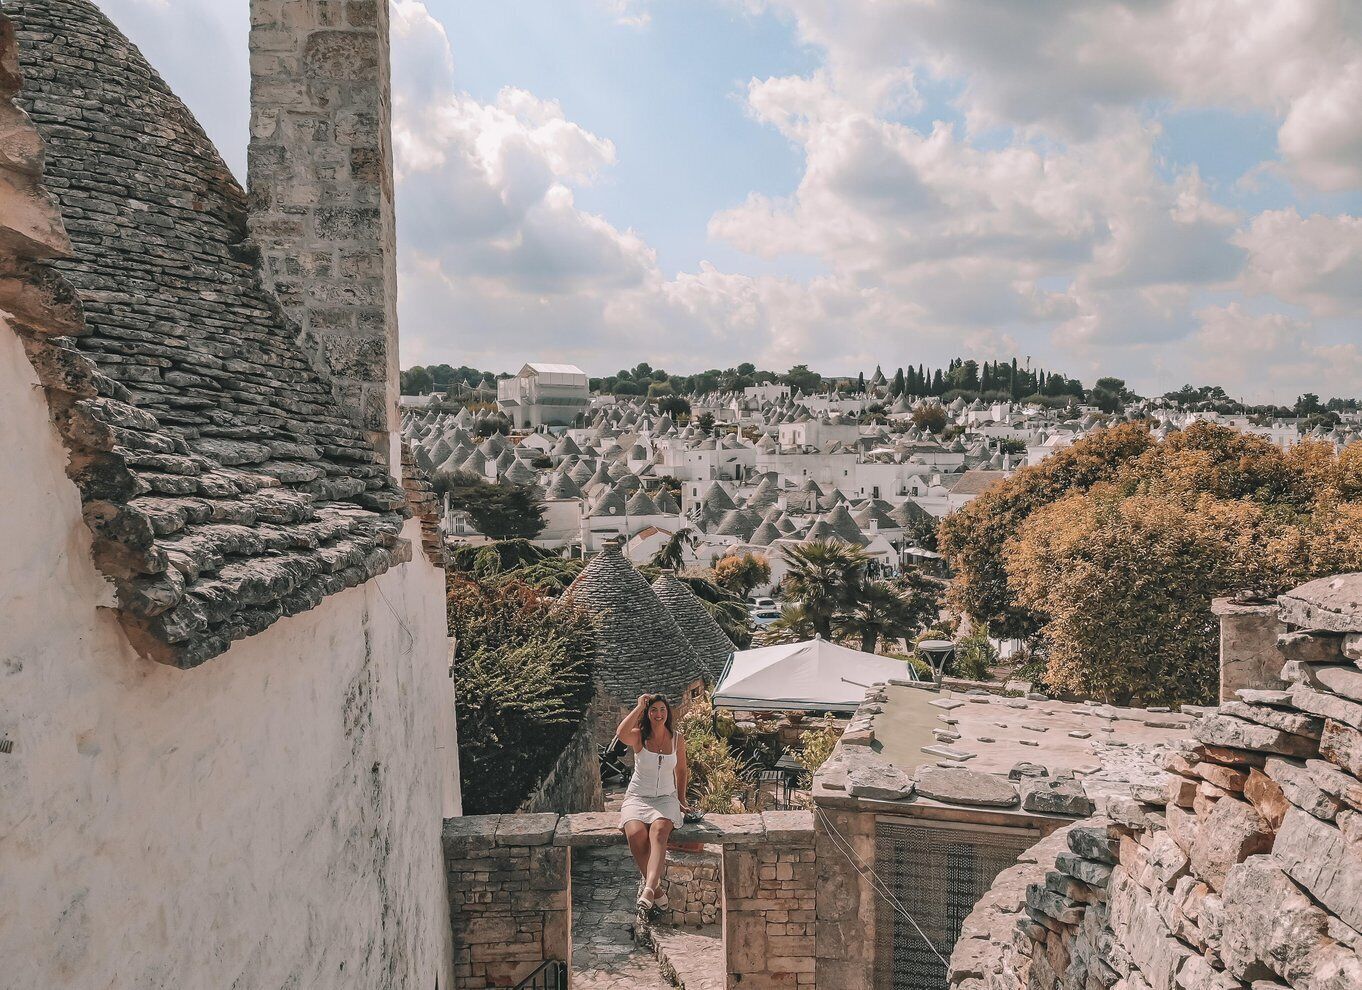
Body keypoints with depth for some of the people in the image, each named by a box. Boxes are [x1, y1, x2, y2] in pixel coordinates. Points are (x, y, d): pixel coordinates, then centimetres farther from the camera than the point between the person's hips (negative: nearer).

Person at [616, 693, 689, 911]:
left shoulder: (677, 739, 6)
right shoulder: (639, 736, -2)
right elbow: (621, 734, -26)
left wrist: (681, 801, 19)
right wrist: (639, 706, -18)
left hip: (666, 798, 1)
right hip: (637, 797, -1)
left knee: (658, 833, -32)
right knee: (635, 834, -31)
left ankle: (648, 887, -47)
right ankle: (656, 887, -17)